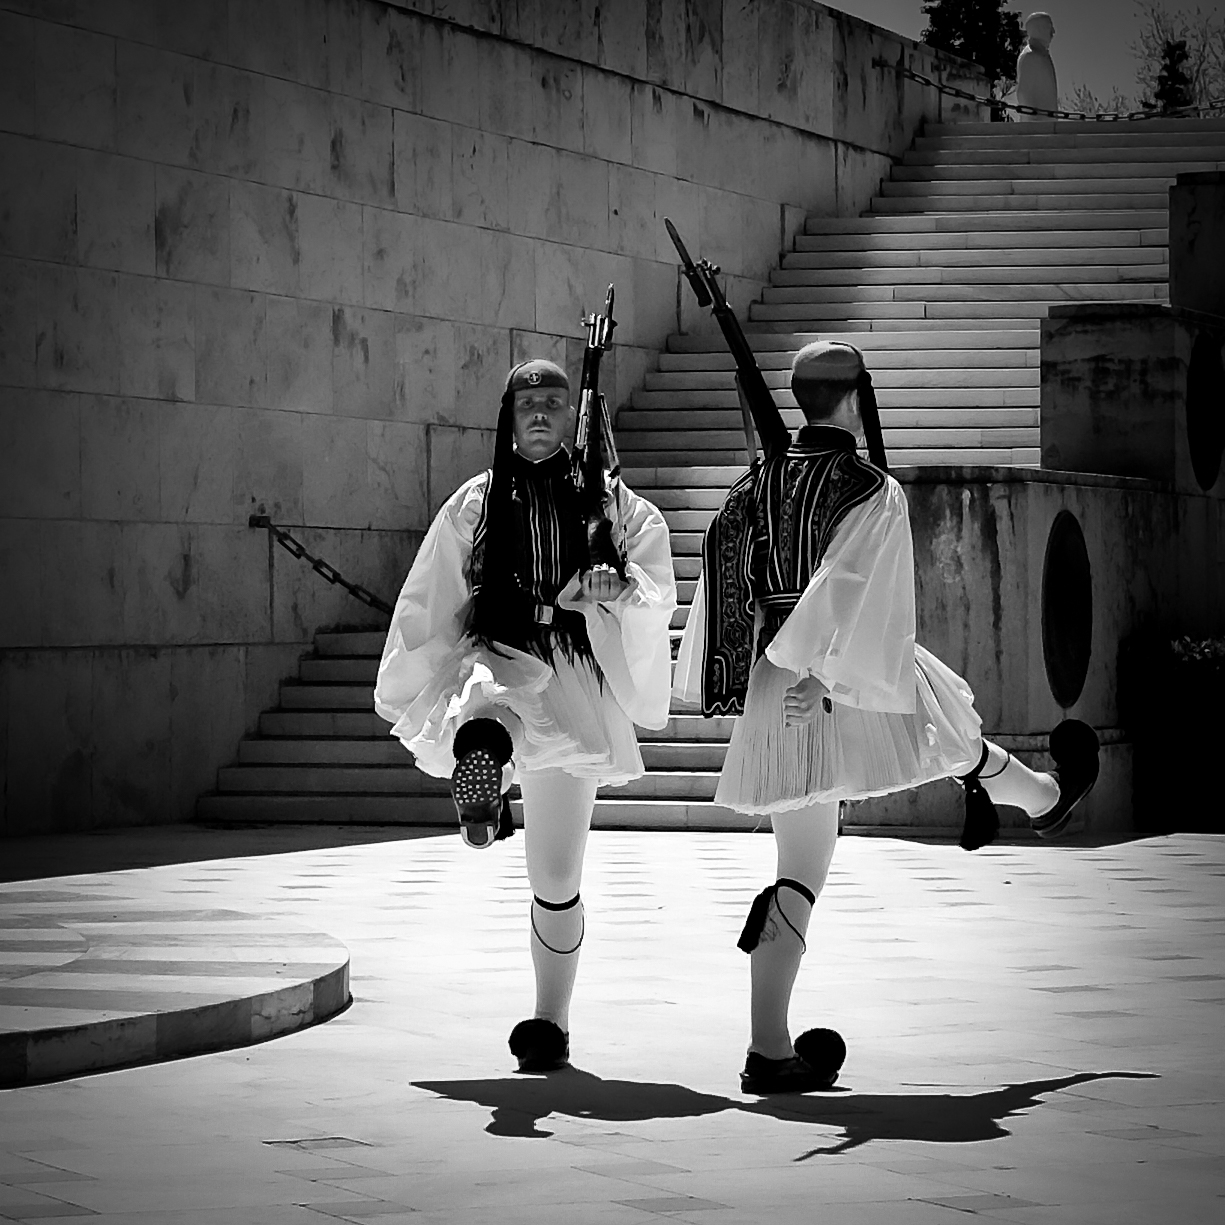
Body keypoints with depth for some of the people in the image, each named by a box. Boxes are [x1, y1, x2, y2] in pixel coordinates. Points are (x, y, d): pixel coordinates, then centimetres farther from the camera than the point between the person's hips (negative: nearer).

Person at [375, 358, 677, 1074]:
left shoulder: (618, 508, 8)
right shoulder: (476, 505, 11)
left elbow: (659, 596, -5)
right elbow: (428, 610, 18)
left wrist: (617, 590, -26)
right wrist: (413, 697, 19)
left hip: (572, 686, 0)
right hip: (495, 657, 0)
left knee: (557, 879, 2)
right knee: (487, 696, -41)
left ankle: (551, 1021, 17)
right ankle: (482, 792, -72)